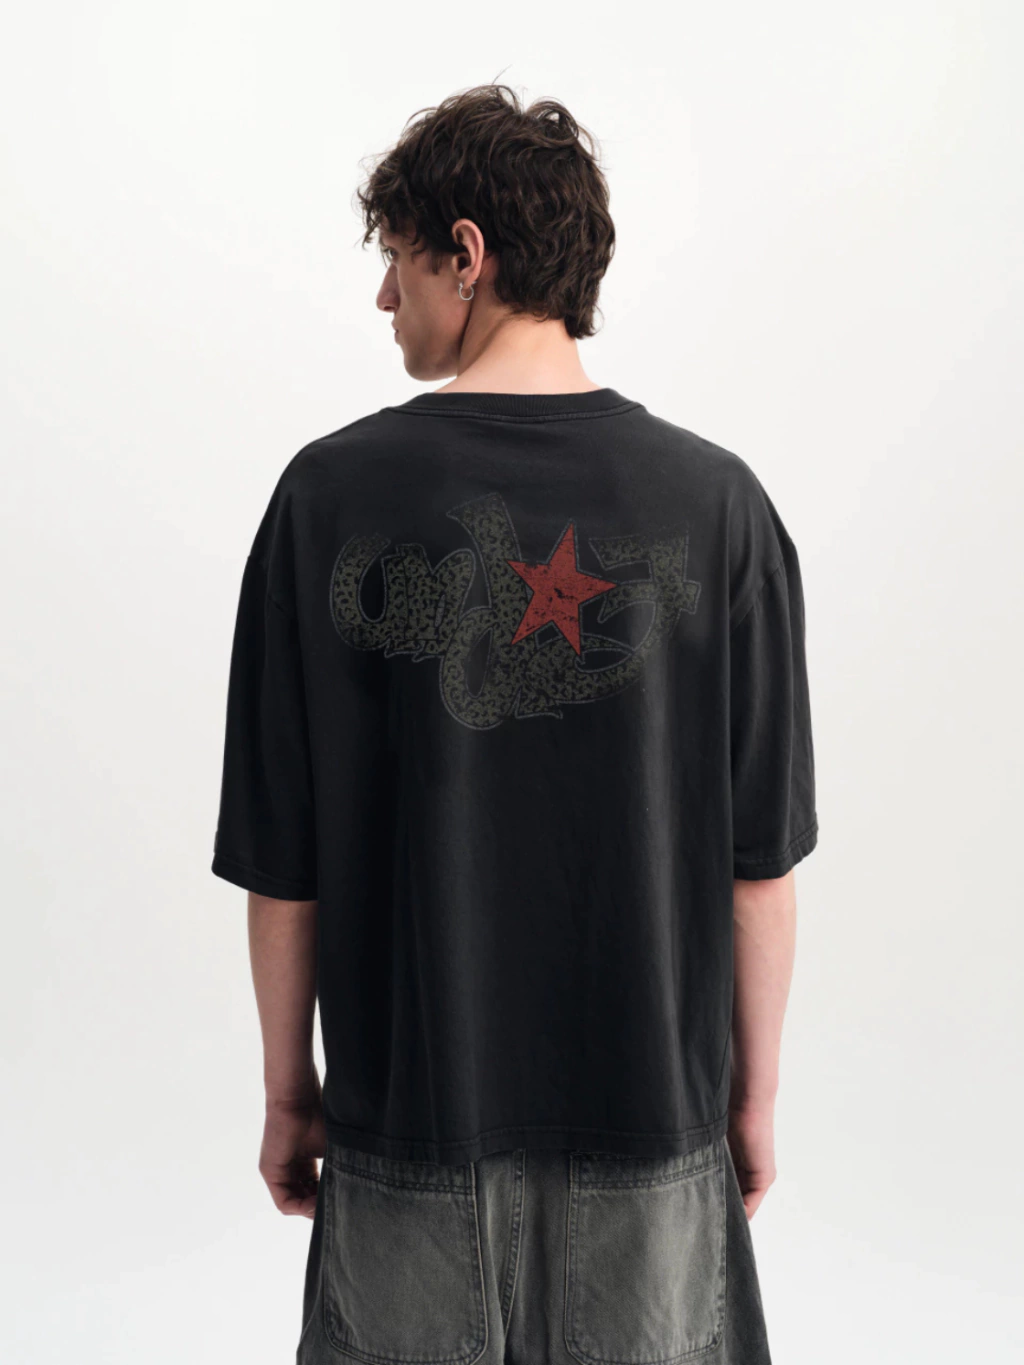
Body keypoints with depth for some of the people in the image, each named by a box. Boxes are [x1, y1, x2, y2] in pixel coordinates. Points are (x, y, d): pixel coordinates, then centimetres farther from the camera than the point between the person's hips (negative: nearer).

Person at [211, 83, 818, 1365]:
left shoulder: (332, 496, -12)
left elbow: (279, 861, -7)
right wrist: (753, 1092, 8)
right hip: (652, 1116, 1)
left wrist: (287, 1089, 7)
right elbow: (762, 858, -5)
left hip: (408, 1115, 0)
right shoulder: (716, 502, -10)